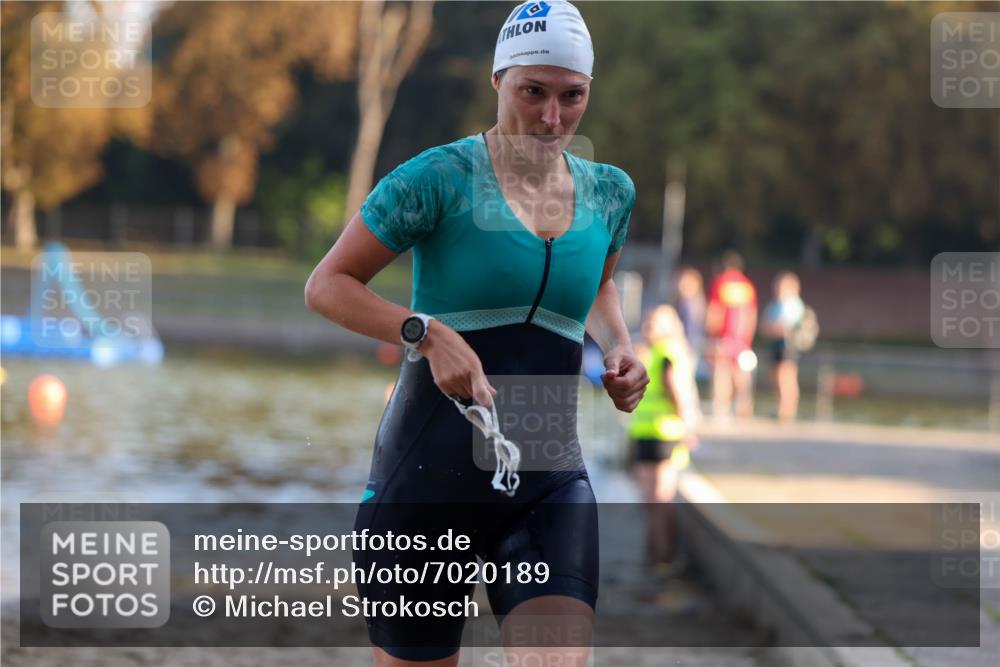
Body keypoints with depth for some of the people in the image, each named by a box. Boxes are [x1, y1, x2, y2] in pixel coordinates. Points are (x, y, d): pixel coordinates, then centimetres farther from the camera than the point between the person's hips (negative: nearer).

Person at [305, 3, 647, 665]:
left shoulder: (609, 192, 8)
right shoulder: (441, 177, -8)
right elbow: (326, 285, -6)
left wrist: (621, 347, 9)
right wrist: (428, 332, -21)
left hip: (550, 482, 3)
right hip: (429, 478, -3)